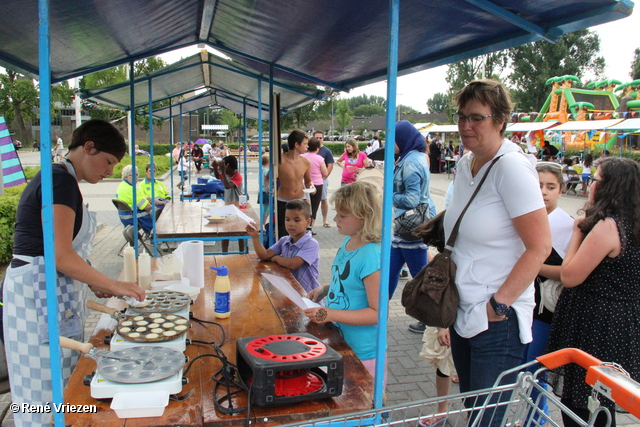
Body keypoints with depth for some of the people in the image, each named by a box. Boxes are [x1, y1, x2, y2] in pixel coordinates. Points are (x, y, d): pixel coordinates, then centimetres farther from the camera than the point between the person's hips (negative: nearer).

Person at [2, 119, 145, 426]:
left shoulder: (62, 180, 15)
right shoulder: (60, 180, -16)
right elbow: (61, 256, -21)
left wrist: (93, 284, 10)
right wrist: (113, 285, -14)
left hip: (54, 292, 10)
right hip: (38, 292, -10)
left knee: (63, 385, 16)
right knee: (45, 389, 0)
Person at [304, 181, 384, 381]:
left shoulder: (370, 256, -25)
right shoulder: (348, 241, 2)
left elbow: (378, 313, -24)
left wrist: (330, 314, -27)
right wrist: (325, 289, 1)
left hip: (361, 355, -8)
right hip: (338, 343, 9)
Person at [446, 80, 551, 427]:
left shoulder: (511, 167, -17)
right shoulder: (465, 164, 8)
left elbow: (540, 246, -20)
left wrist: (499, 304, -18)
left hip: (497, 321, -8)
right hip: (462, 314, 8)